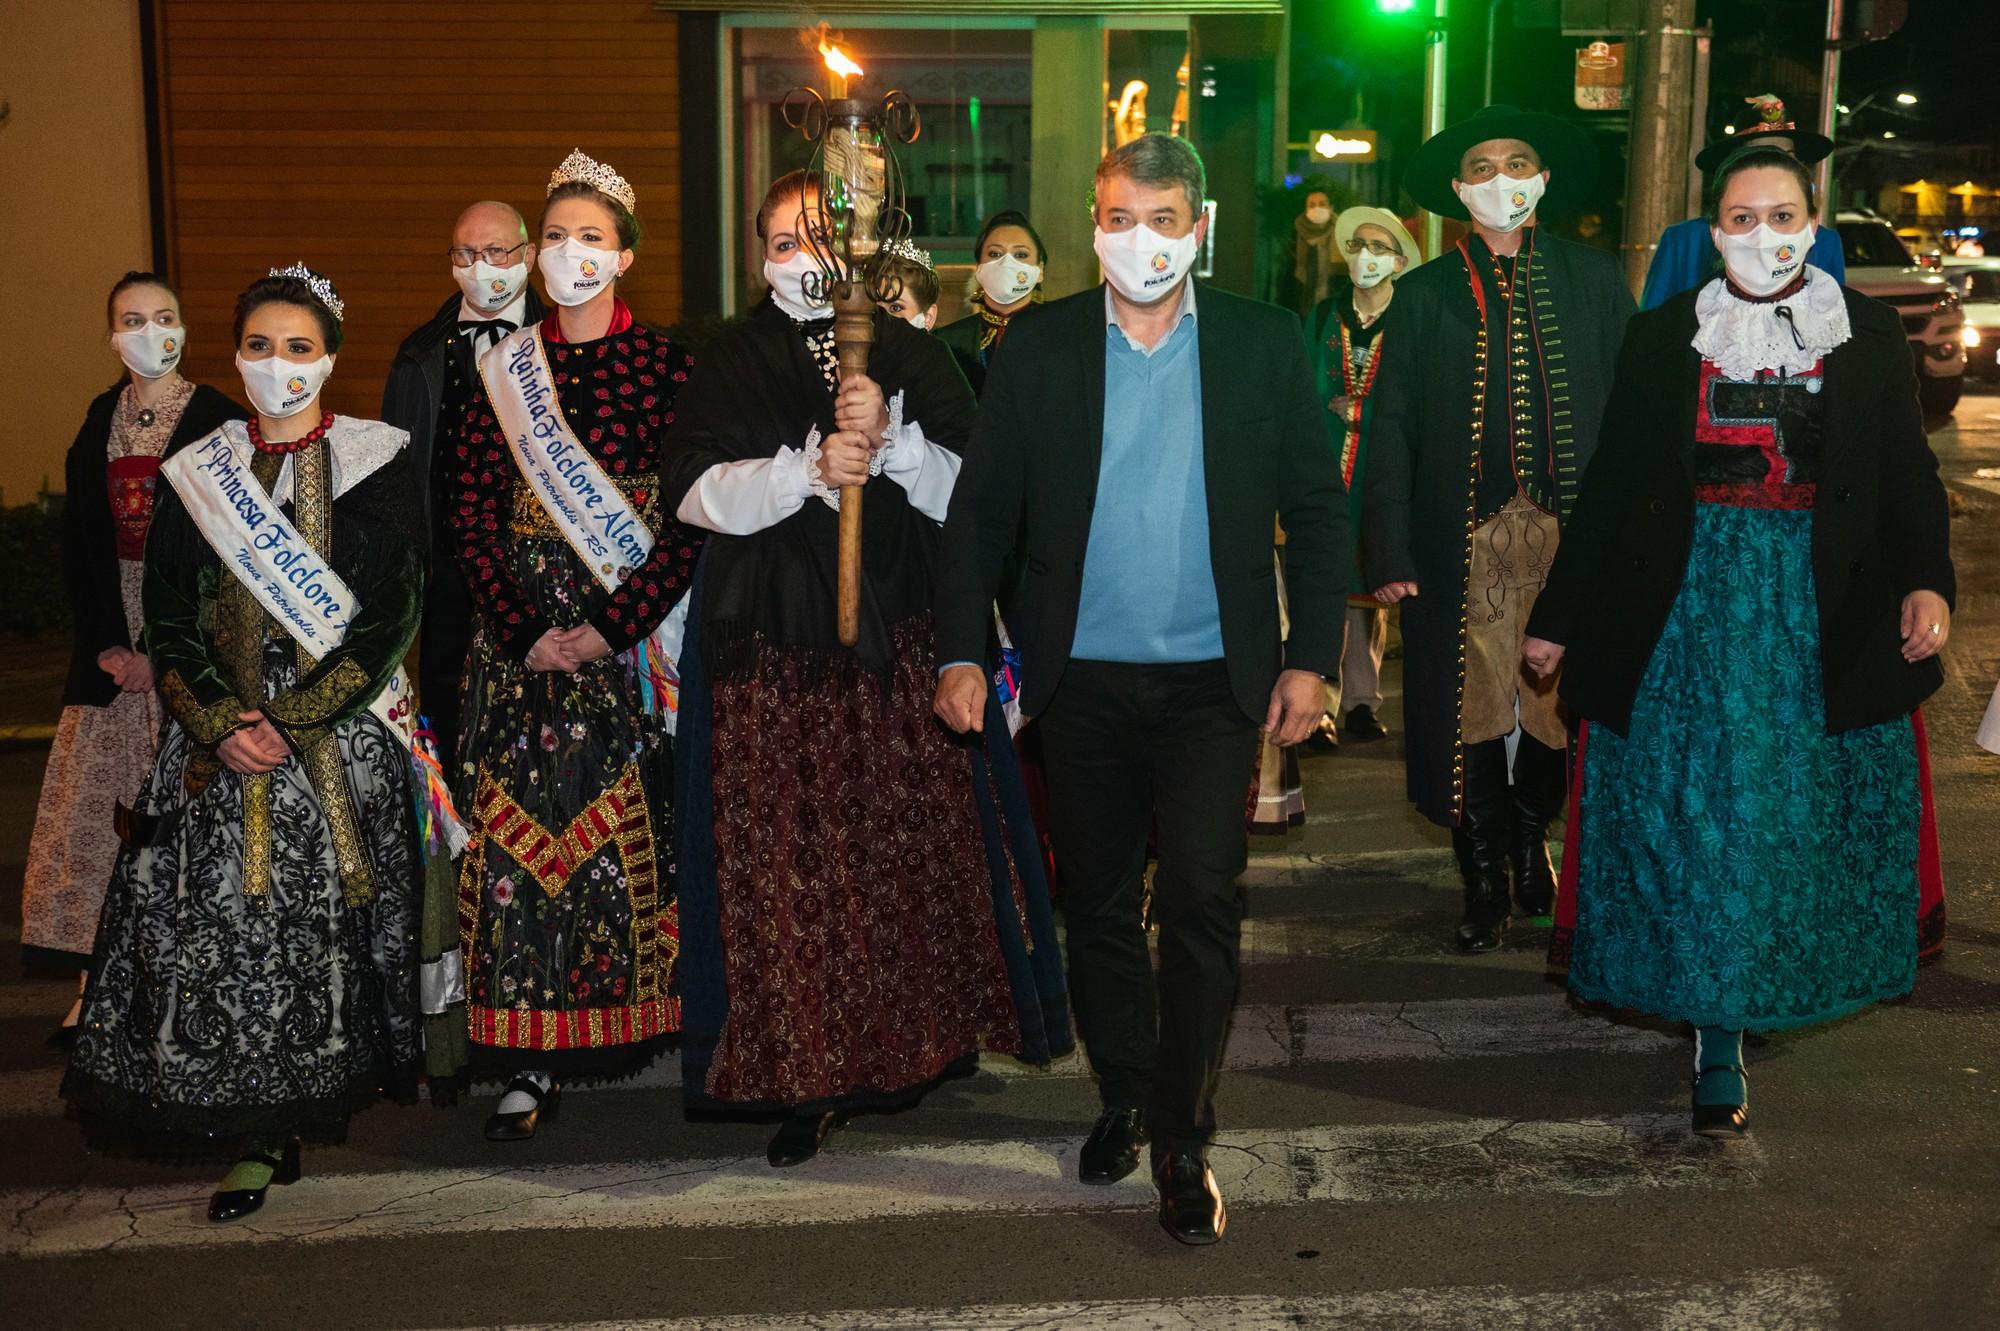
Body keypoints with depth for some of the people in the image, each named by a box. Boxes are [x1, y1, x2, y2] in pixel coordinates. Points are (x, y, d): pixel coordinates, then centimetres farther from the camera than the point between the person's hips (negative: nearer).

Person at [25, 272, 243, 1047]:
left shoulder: (219, 421, -5)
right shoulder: (101, 421, 10)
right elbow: (80, 541, 9)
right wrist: (105, 642, -3)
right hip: (113, 631, 5)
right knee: (90, 798, 2)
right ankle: (99, 980, 8)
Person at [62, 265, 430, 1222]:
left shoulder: (376, 464, 1)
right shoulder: (197, 475, 9)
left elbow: (394, 614, -5)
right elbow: (168, 621, 7)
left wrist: (295, 719, -12)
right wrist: (221, 723, -9)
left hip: (344, 737, -2)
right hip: (222, 739, 2)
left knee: (331, 918, -1)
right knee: (226, 925, -2)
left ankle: (335, 1087, 16)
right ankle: (262, 1138, 6)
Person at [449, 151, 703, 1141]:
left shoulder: (667, 365, 0)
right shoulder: (504, 369, 9)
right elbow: (471, 515, 4)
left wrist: (612, 626, -13)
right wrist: (527, 632, -7)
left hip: (636, 624, -2)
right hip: (522, 630, 3)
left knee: (637, 829, 1)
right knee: (524, 827, 0)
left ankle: (646, 1019, 16)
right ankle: (536, 1061, 5)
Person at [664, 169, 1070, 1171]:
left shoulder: (911, 356, 11)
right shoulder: (731, 363, 10)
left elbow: (967, 489, 2)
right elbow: (694, 493, -3)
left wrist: (890, 438, -14)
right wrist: (806, 470, -15)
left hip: (901, 643, 1)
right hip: (771, 651, 0)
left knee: (913, 844, -2)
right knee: (787, 860, -4)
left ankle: (908, 1046, 15)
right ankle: (804, 1075, 5)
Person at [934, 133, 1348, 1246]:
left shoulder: (1266, 344, 1)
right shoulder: (1039, 350, 2)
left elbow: (1318, 508, 2)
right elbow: (983, 512, 3)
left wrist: (1312, 655, -4)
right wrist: (962, 652, -4)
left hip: (1213, 680, -1)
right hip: (1082, 682, 2)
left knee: (1202, 905, -7)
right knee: (1101, 905, 13)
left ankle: (1184, 1141, 6)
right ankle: (1125, 1100, 32)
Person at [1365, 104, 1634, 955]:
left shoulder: (1594, 281, 9)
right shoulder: (1425, 295, 6)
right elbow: (1391, 430, 3)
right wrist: (1390, 554, -4)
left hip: (1569, 535, 1)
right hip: (1465, 542, -1)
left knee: (1556, 707, 6)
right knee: (1472, 715, 2)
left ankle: (1531, 847, 32)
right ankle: (1485, 885, 18)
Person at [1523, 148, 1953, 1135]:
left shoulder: (1869, 336, 4)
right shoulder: (1661, 338, 2)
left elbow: (1907, 475, 3)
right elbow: (1610, 488, 3)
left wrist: (1927, 581, -15)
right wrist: (1558, 619, 2)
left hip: (1826, 616, 1)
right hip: (1691, 611, -1)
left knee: (1808, 818, 8)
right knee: (1698, 821, 0)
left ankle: (1784, 989, 32)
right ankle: (1717, 1043, 9)